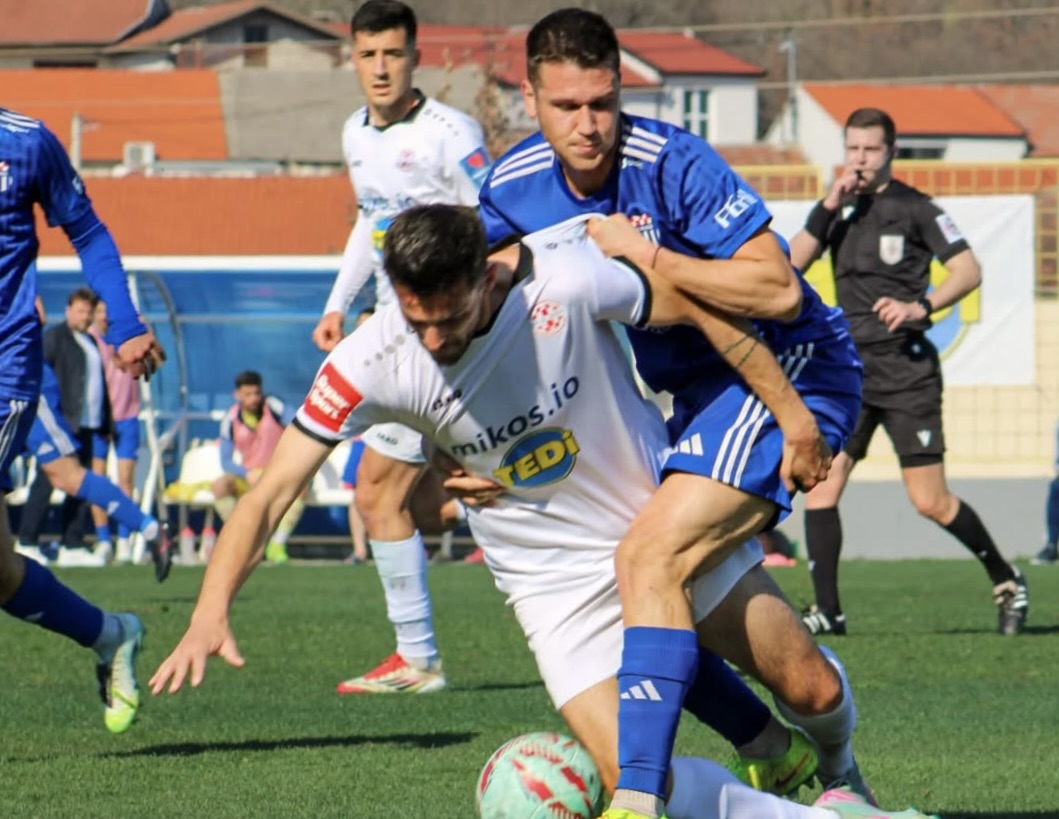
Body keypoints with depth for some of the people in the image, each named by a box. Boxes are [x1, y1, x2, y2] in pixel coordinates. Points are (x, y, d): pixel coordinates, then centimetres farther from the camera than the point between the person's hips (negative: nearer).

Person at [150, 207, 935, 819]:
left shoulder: (566, 280, -28)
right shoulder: (370, 365, -24)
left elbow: (709, 308, -12)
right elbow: (272, 492, -20)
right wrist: (211, 614, -32)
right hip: (556, 577, 0)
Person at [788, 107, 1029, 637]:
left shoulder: (914, 209, -2)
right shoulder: (840, 208, 12)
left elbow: (967, 270, -7)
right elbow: (792, 263, 2)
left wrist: (920, 306, -21)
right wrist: (827, 208, -8)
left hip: (906, 369, -5)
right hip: (849, 367, 5)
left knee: (930, 502, -6)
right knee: (819, 483, -8)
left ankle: (1006, 582, 14)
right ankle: (827, 610, -4)